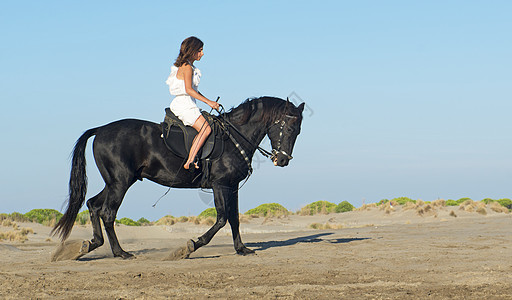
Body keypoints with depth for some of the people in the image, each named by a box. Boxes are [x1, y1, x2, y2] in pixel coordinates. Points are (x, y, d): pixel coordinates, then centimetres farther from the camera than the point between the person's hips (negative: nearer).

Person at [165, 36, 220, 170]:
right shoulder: (187, 67, -11)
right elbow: (189, 89, -21)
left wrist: (210, 102, 16)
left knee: (205, 128, 8)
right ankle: (190, 162, -29)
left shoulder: (189, 66, 19)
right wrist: (208, 101, -21)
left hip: (187, 105, 10)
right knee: (205, 129, -21)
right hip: (184, 104, -10)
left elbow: (194, 90, 23)